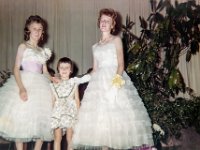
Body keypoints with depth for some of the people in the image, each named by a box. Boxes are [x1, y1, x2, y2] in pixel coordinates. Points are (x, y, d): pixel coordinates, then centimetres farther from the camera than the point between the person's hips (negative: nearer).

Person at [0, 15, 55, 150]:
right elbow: (16, 69, -7)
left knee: (41, 122, 4)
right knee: (21, 121, -5)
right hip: (25, 84, -5)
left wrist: (54, 80, -4)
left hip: (40, 86, 5)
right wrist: (21, 88, -21)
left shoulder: (43, 51, 15)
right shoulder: (23, 46, 1)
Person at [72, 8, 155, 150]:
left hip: (115, 79, -4)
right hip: (99, 82, 5)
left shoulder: (116, 40, 7)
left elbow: (121, 64, -4)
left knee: (117, 114, -10)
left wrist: (117, 79, -21)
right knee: (99, 115, -2)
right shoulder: (96, 46, 19)